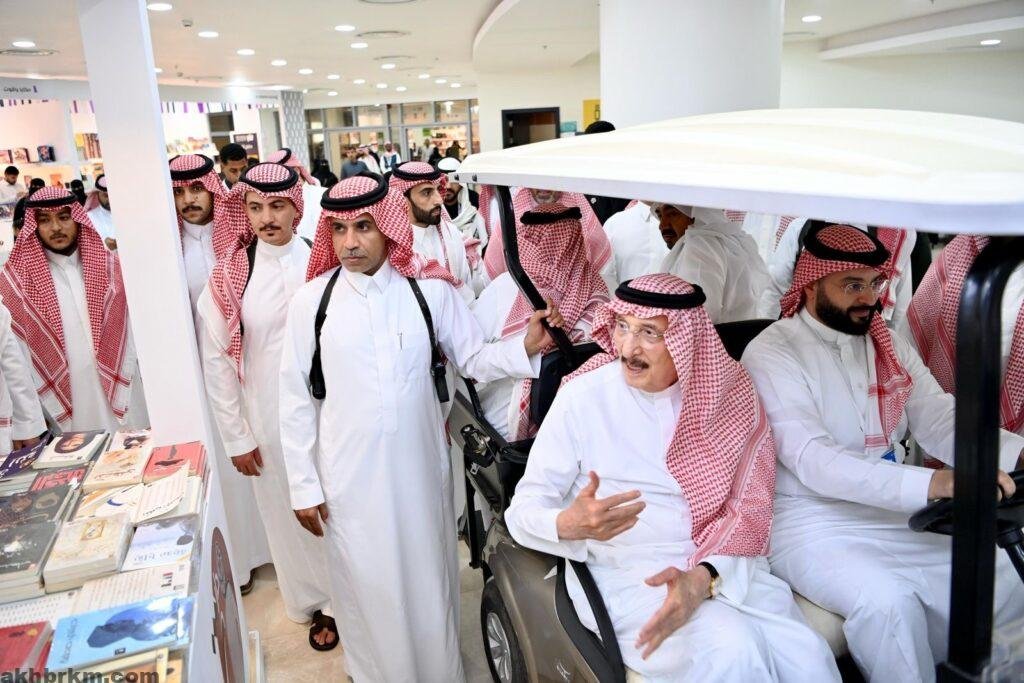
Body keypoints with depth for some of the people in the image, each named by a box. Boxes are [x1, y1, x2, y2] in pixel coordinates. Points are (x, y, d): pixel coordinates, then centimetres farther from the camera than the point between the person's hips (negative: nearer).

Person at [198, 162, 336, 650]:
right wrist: (235, 437, 0)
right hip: (268, 417, 1)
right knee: (289, 510, 13)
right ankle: (317, 602, 36)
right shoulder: (229, 276, -6)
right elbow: (217, 360, -1)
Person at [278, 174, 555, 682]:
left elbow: (474, 359, 0)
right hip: (349, 476, 0)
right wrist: (303, 487, 0)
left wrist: (525, 348, -20)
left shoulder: (429, 289, -6)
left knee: (428, 580, 16)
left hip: (419, 465, 1)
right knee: (367, 588, 14)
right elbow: (296, 399, -1)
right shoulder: (311, 300, -7)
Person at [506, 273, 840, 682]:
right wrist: (569, 523, -29)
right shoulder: (582, 397, -8)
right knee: (733, 650, -26)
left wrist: (702, 578, -21)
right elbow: (522, 509, -6)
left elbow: (750, 509, -3)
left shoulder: (730, 394, 1)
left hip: (725, 568, 3)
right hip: (624, 575, -3)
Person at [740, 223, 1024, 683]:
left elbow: (941, 419, -1)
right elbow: (813, 461, -25)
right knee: (889, 602, -29)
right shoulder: (771, 354, -14)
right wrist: (931, 483, -36)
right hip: (811, 527, -7)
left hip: (897, 516, 7)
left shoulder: (890, 345, 10)